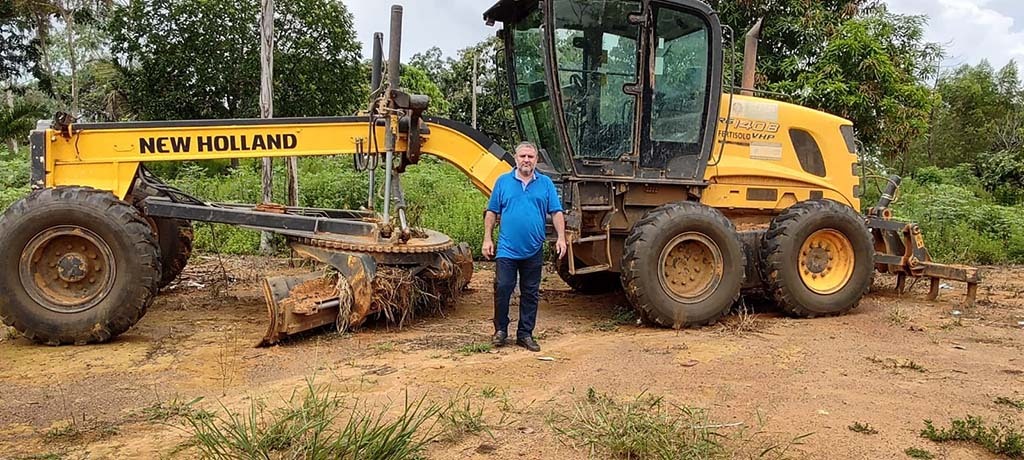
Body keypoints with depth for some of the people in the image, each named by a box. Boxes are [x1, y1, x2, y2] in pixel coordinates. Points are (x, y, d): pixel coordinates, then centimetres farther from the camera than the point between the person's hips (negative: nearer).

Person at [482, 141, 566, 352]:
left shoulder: (545, 183, 6)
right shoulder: (503, 181, 4)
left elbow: (556, 212, 3)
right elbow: (491, 212, 5)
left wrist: (561, 237, -7)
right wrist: (487, 238, 0)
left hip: (533, 251, 1)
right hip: (507, 249, -1)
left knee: (530, 294, 8)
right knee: (502, 289, -4)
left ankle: (525, 334, 18)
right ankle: (500, 330, 14)